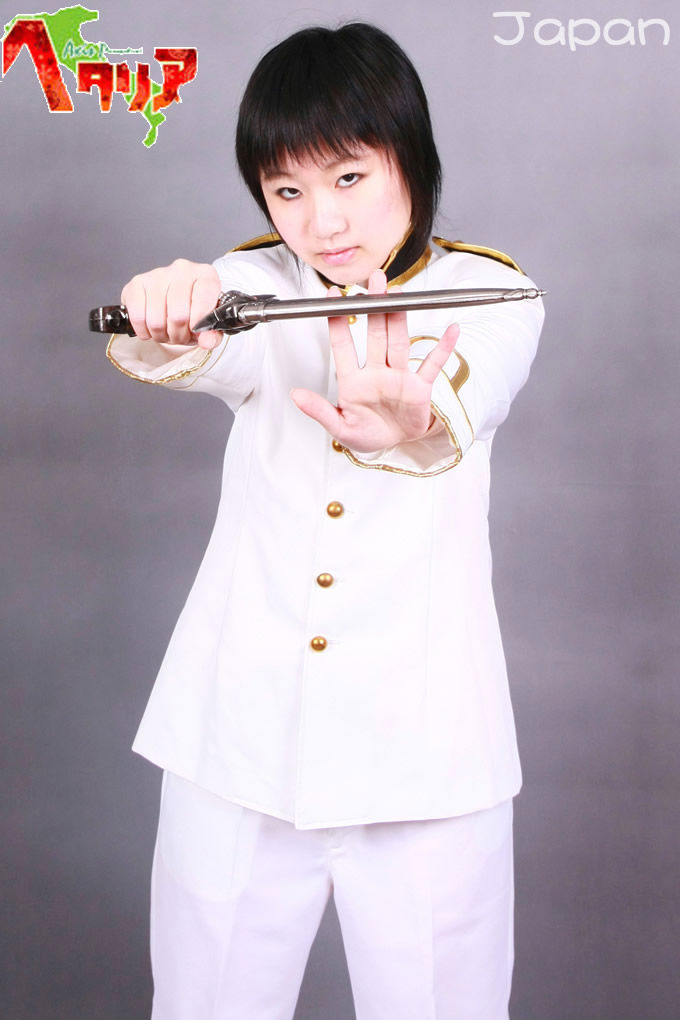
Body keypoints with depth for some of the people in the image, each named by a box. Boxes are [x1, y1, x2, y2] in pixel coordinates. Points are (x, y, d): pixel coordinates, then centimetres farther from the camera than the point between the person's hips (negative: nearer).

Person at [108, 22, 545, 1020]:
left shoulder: (490, 294, -2)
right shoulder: (255, 286, 5)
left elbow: (471, 390, -25)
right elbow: (208, 350, -19)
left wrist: (416, 425, -49)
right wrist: (165, 320, -43)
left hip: (424, 750, -1)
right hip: (238, 742, 2)